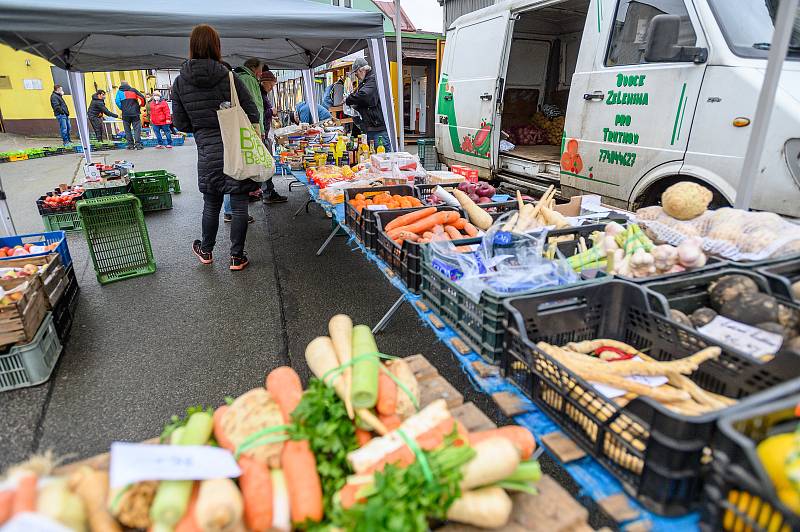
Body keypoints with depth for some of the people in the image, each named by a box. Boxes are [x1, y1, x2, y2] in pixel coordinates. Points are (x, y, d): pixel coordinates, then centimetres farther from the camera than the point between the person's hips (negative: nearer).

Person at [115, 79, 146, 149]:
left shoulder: (119, 91, 7)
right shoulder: (133, 90, 7)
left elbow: (117, 101, -3)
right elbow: (142, 97, 4)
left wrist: (122, 109, 10)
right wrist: (141, 105, 21)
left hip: (126, 114, 1)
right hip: (135, 113, 0)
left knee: (127, 130, 8)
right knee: (137, 128, -1)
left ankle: (130, 144, 6)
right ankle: (138, 144, -10)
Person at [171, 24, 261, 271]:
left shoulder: (180, 83, 1)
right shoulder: (229, 77, -8)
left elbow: (180, 123, 6)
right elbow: (252, 113, -5)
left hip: (208, 153, 3)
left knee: (211, 204, 17)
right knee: (239, 204, 6)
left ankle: (206, 251, 33)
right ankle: (237, 257, 13)